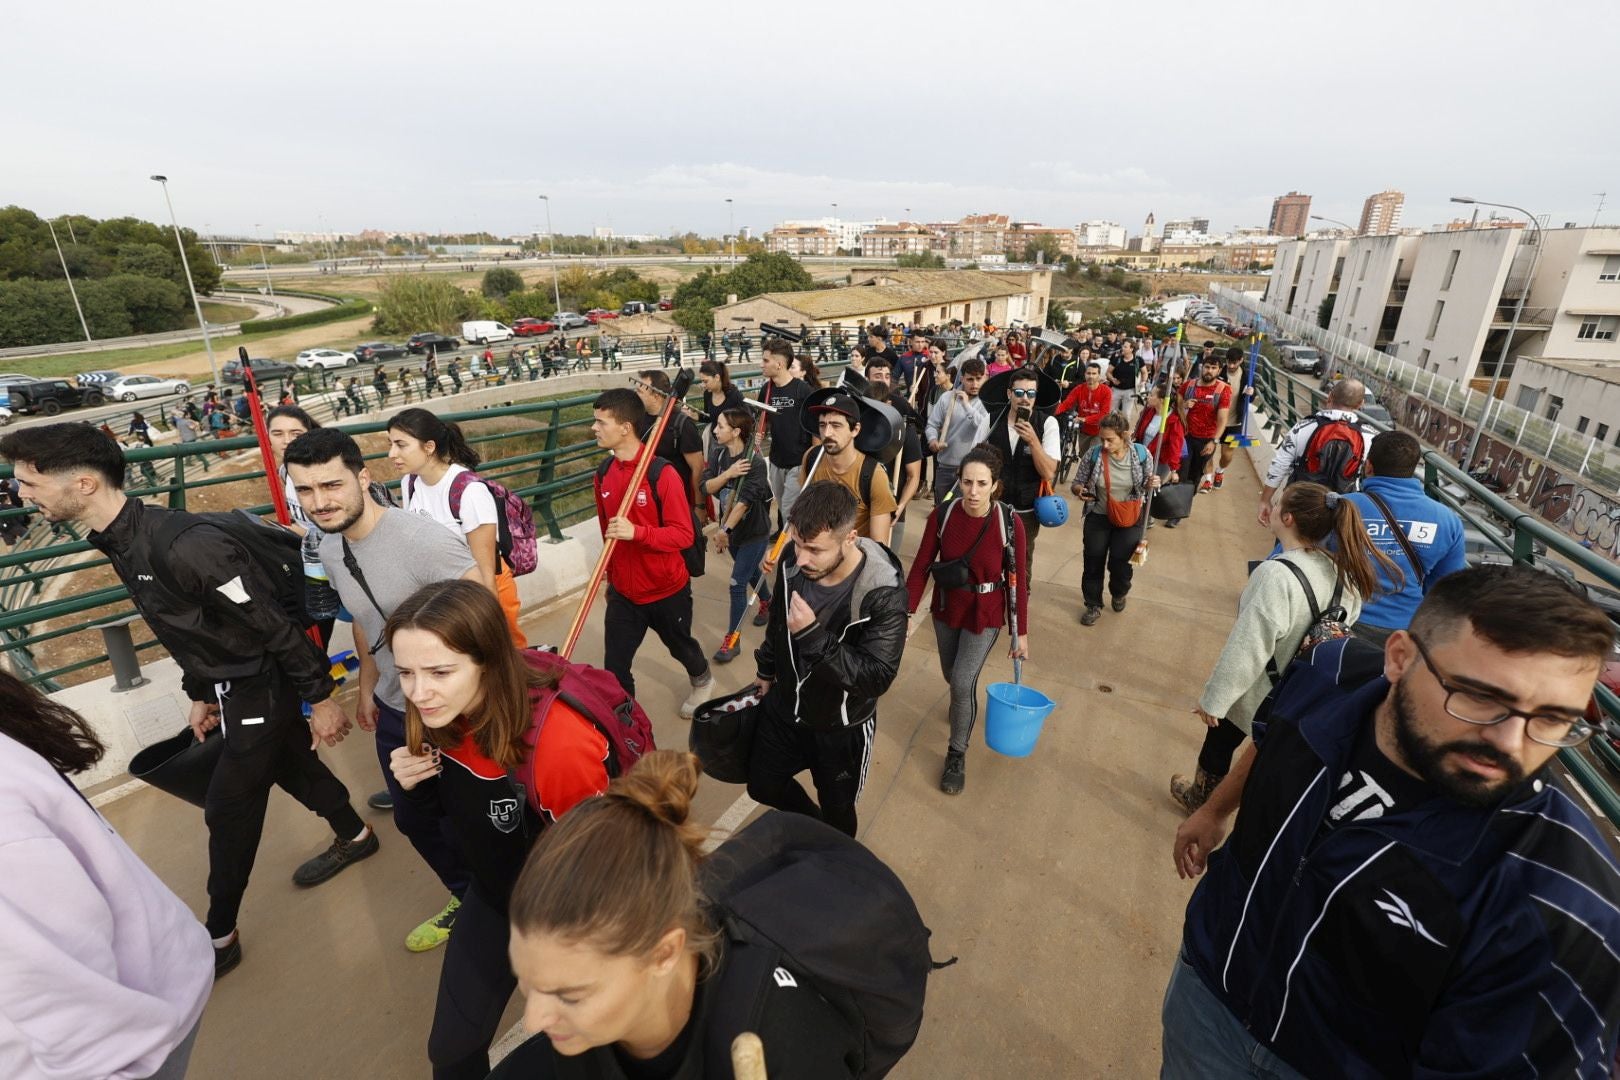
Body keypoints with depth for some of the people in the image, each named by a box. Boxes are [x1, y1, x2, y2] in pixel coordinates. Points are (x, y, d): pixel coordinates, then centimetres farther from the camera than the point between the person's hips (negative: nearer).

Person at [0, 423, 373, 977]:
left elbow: (276, 624, -25)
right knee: (292, 767, 24)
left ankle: (219, 936, 26)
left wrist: (319, 698, -19)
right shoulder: (120, 542, 1)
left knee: (228, 809, 5)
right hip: (232, 687, 9)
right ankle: (354, 836, 47)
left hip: (263, 687, -9)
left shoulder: (183, 545, -30)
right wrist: (200, 694, 20)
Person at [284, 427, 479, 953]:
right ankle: (467, 899, 49)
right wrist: (367, 686, 20)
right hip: (394, 711, 8)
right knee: (413, 819, 23)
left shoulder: (425, 541, -29)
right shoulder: (328, 548, -1)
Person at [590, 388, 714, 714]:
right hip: (623, 592, 4)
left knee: (680, 646, 23)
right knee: (614, 668, 3)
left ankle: (702, 679, 55)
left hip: (667, 590, -4)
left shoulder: (662, 474, -22)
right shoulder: (604, 475, -3)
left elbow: (683, 535, -22)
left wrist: (636, 532, -36)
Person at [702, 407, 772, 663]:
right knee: (751, 571, 27)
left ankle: (732, 640, 8)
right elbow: (706, 487, -12)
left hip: (754, 531, -7)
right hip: (730, 526, 7)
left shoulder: (756, 463, -25)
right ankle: (767, 602, 56)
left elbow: (744, 501, -29)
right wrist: (729, 473, -28)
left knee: (737, 584, -5)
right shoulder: (718, 454, -6)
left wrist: (725, 530, -28)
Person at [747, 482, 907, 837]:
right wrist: (766, 670, 18)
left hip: (842, 727, -4)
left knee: (837, 813, 18)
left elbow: (878, 676, -31)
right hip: (783, 707, 5)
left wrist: (813, 635, -41)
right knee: (763, 786, 23)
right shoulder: (792, 560, -16)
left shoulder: (884, 592, -32)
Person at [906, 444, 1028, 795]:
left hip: (985, 616, -3)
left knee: (963, 682, -8)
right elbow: (921, 566, -11)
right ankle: (963, 705, 59)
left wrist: (1021, 633, -7)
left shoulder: (1009, 523, -21)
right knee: (952, 675, 21)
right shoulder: (942, 514, -17)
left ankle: (957, 754, 18)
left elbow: (1018, 581, -12)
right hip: (945, 609, 3)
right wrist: (906, 612, -14)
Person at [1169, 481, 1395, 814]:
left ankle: (1201, 798, 42)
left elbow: (1246, 648, -30)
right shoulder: (1341, 569, -8)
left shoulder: (1276, 575, -33)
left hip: (1255, 694, -6)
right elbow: (1346, 623, 7)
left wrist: (1212, 699, -19)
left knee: (1218, 746, 19)